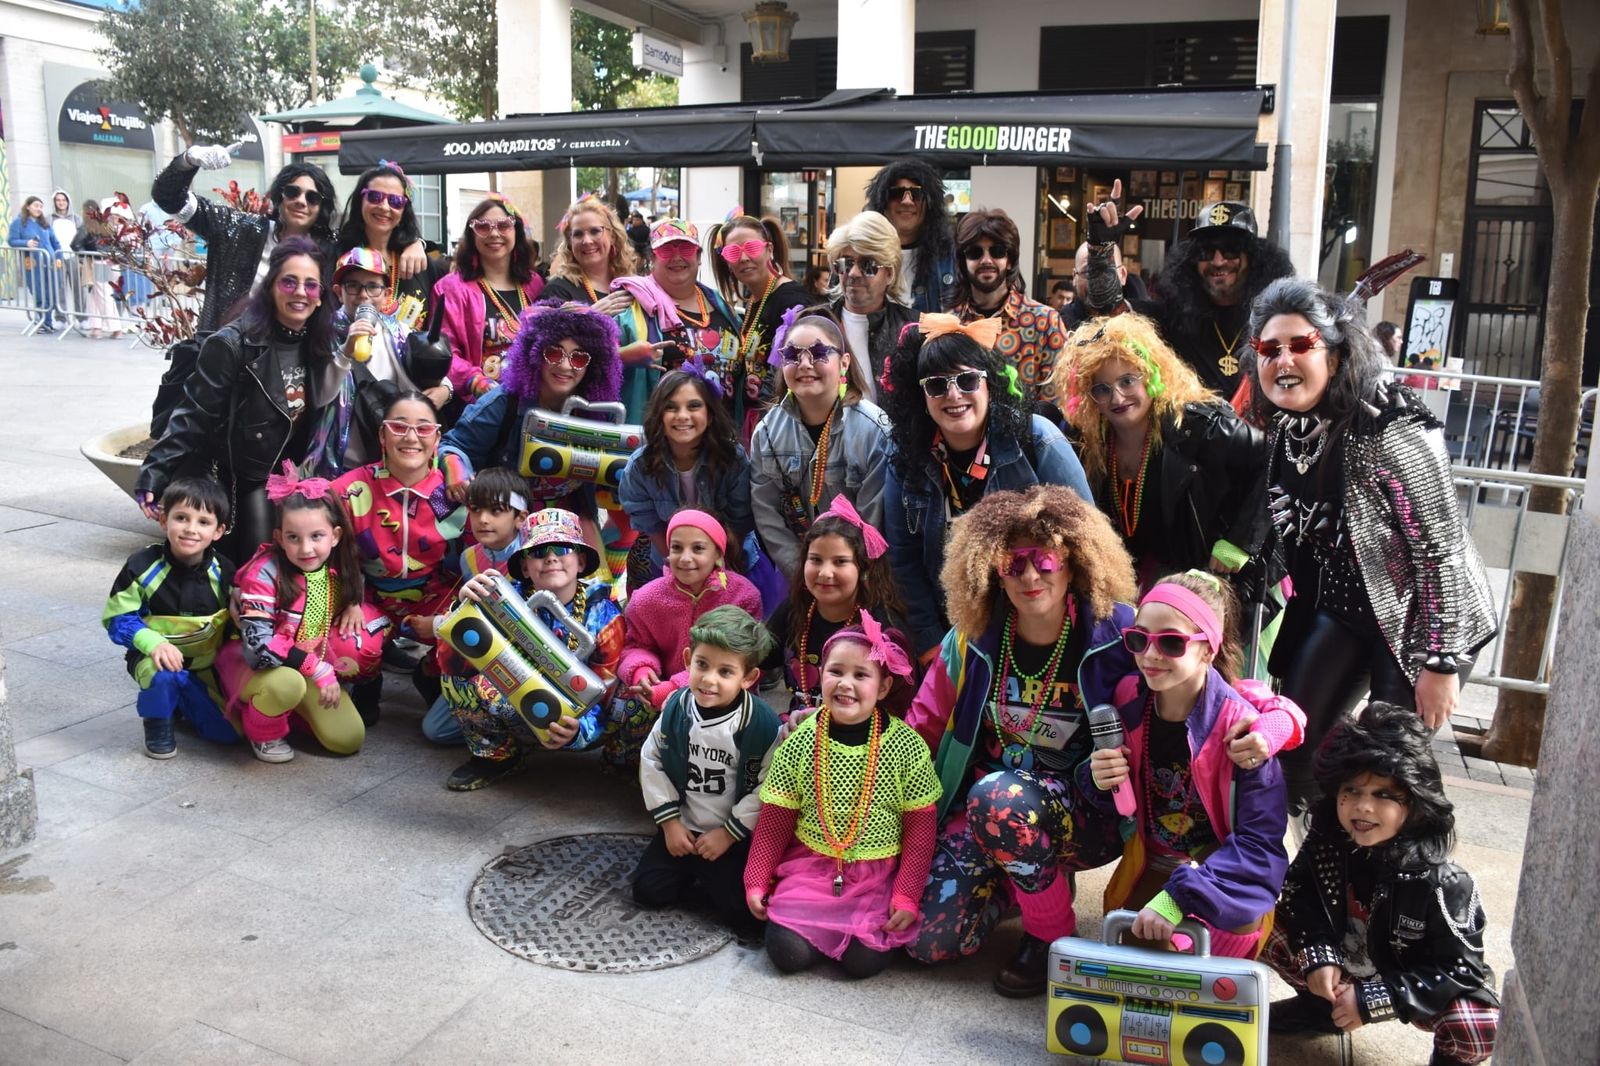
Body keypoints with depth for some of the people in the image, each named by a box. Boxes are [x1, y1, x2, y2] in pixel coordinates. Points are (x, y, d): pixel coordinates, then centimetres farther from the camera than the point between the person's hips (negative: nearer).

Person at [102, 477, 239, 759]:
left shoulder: (224, 572, -7)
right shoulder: (143, 566, -14)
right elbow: (118, 618, -11)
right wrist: (154, 642, -28)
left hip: (208, 665, 3)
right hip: (157, 656, -2)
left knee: (228, 732, -7)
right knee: (162, 673, -38)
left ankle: (182, 702, 26)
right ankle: (157, 723, -4)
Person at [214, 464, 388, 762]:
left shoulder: (337, 567, -8)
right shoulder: (264, 572, -24)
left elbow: (353, 586, 17)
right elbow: (260, 643, -31)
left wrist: (354, 603, -6)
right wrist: (318, 669, -32)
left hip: (315, 666, 5)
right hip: (258, 666, -5)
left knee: (348, 739, -10)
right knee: (286, 682, -40)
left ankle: (297, 707, 18)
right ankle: (263, 732, -6)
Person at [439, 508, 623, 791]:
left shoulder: (603, 614, -17)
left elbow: (605, 694, -19)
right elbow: (452, 664, -21)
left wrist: (578, 729, -41)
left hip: (573, 715, -2)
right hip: (513, 704, 2)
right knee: (459, 674, -21)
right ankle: (496, 753, 1)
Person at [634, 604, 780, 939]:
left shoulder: (762, 723, -21)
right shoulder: (676, 708, -8)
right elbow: (652, 763, 1)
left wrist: (730, 833, -13)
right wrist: (670, 822, -2)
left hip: (737, 837, -4)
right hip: (683, 828, 4)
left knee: (742, 912, -16)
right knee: (647, 889, -3)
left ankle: (715, 880, 13)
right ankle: (700, 877, 17)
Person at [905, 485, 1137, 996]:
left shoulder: (1116, 634, -13)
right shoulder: (972, 639, -3)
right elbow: (924, 725, 5)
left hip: (1086, 814, -3)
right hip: (981, 807, 3)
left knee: (998, 796, -36)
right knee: (928, 937, -13)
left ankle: (1052, 934, -8)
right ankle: (1013, 878, 17)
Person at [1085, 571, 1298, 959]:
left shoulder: (1240, 727, -24)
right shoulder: (1130, 702, -9)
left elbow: (1261, 843, -26)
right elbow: (1120, 801, 7)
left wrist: (1177, 897, -36)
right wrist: (1099, 779, -19)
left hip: (1223, 873, -4)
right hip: (1151, 869, 4)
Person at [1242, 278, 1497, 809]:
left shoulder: (1388, 426, -26)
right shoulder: (1286, 428, -5)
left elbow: (1444, 546, -23)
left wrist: (1442, 662, -21)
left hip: (1421, 615, -7)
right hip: (1346, 607, 7)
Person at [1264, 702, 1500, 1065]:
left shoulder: (1441, 883, -27)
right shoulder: (1326, 844, -16)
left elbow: (1461, 968, -23)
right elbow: (1298, 894, -2)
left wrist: (1375, 1000, -30)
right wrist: (1316, 955, -20)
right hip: (1342, 972, 4)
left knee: (1478, 1029, -33)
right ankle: (1323, 1008, 14)